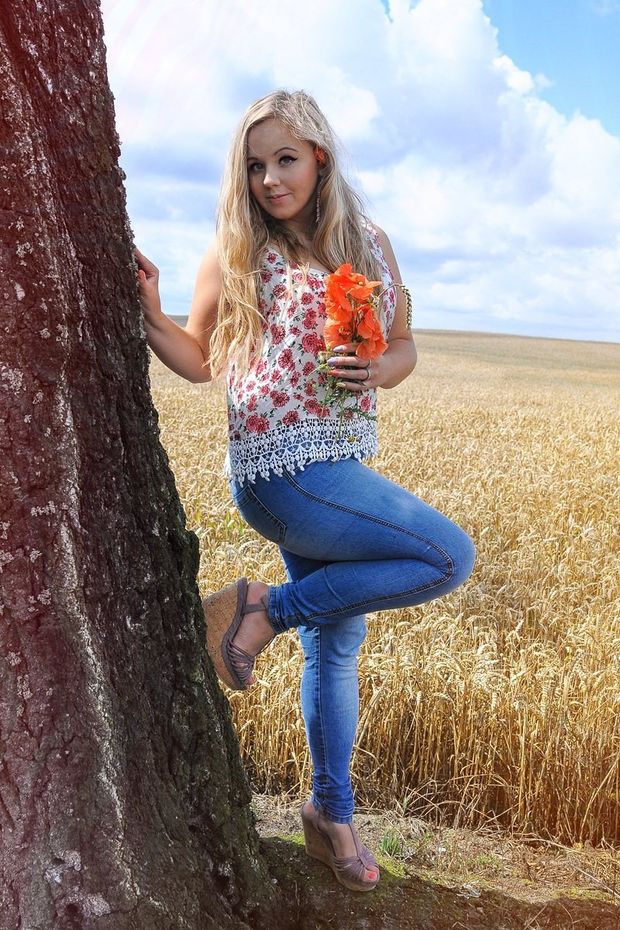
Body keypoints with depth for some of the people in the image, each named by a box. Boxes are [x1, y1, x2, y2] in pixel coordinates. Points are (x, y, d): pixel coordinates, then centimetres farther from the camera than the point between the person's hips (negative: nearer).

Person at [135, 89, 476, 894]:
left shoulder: (369, 243, 9)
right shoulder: (235, 254, -1)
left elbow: (405, 346, 13)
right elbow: (198, 360, 4)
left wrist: (378, 370, -9)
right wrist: (148, 313, -13)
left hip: (341, 466, 6)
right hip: (282, 469, -6)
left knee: (336, 641, 14)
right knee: (450, 557, -14)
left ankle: (332, 813, 33)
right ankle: (264, 611, -4)